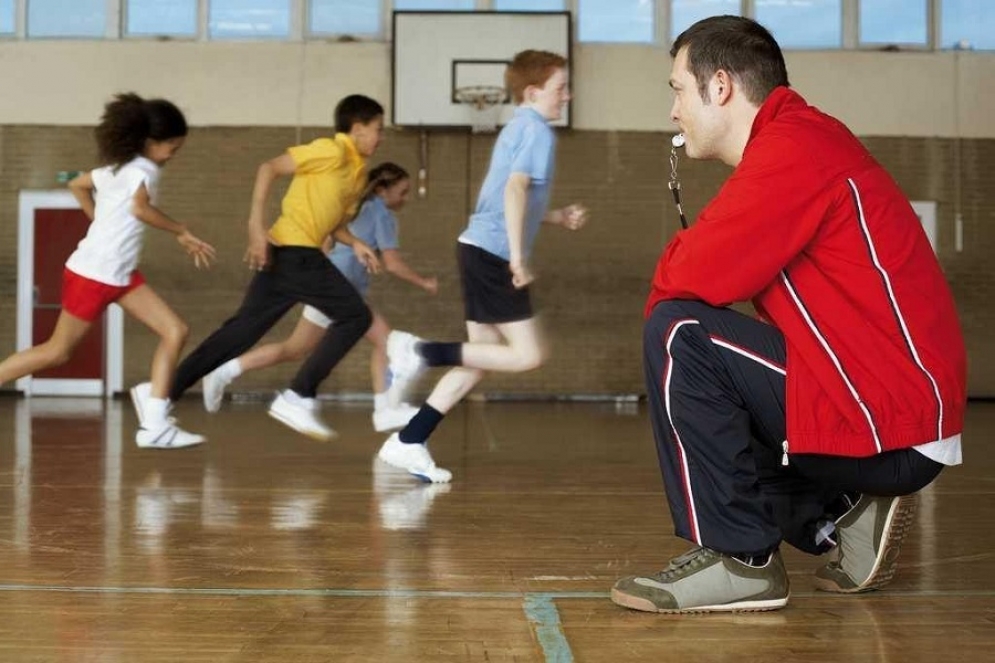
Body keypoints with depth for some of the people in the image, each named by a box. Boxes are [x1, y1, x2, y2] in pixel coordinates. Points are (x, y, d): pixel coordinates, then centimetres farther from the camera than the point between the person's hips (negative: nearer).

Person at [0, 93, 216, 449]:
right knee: (56, 352, 3)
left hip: (121, 274, 9)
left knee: (175, 332, -2)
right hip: (93, 274, -9)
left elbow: (76, 184, 24)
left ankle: (154, 425, -5)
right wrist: (182, 233, -25)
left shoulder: (117, 168, 11)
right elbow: (140, 209, -35)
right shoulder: (143, 169, -15)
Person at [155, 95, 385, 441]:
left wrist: (355, 243, 4)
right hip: (294, 251, -9)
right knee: (355, 315, -10)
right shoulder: (332, 151, -9)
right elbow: (270, 168, -14)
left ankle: (164, 391, 13)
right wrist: (256, 226, -20)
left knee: (242, 329, 9)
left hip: (294, 255, 9)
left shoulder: (358, 172, 18)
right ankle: (297, 398, -11)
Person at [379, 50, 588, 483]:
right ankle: (423, 353, -11)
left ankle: (407, 443, 9)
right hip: (494, 254, -10)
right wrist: (518, 256, -25)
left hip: (479, 250, 10)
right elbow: (515, 189, -22)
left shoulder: (517, 129, 22)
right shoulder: (538, 130, -7)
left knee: (480, 360, 11)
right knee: (527, 354, -9)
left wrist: (559, 217, 25)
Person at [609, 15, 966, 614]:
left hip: (892, 428, -10)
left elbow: (690, 279, -21)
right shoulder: (802, 140, 15)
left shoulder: (794, 148, -17)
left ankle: (739, 559, -9)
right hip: (897, 413, 10)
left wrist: (670, 280, -1)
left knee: (678, 337, -16)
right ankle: (838, 516, 11)